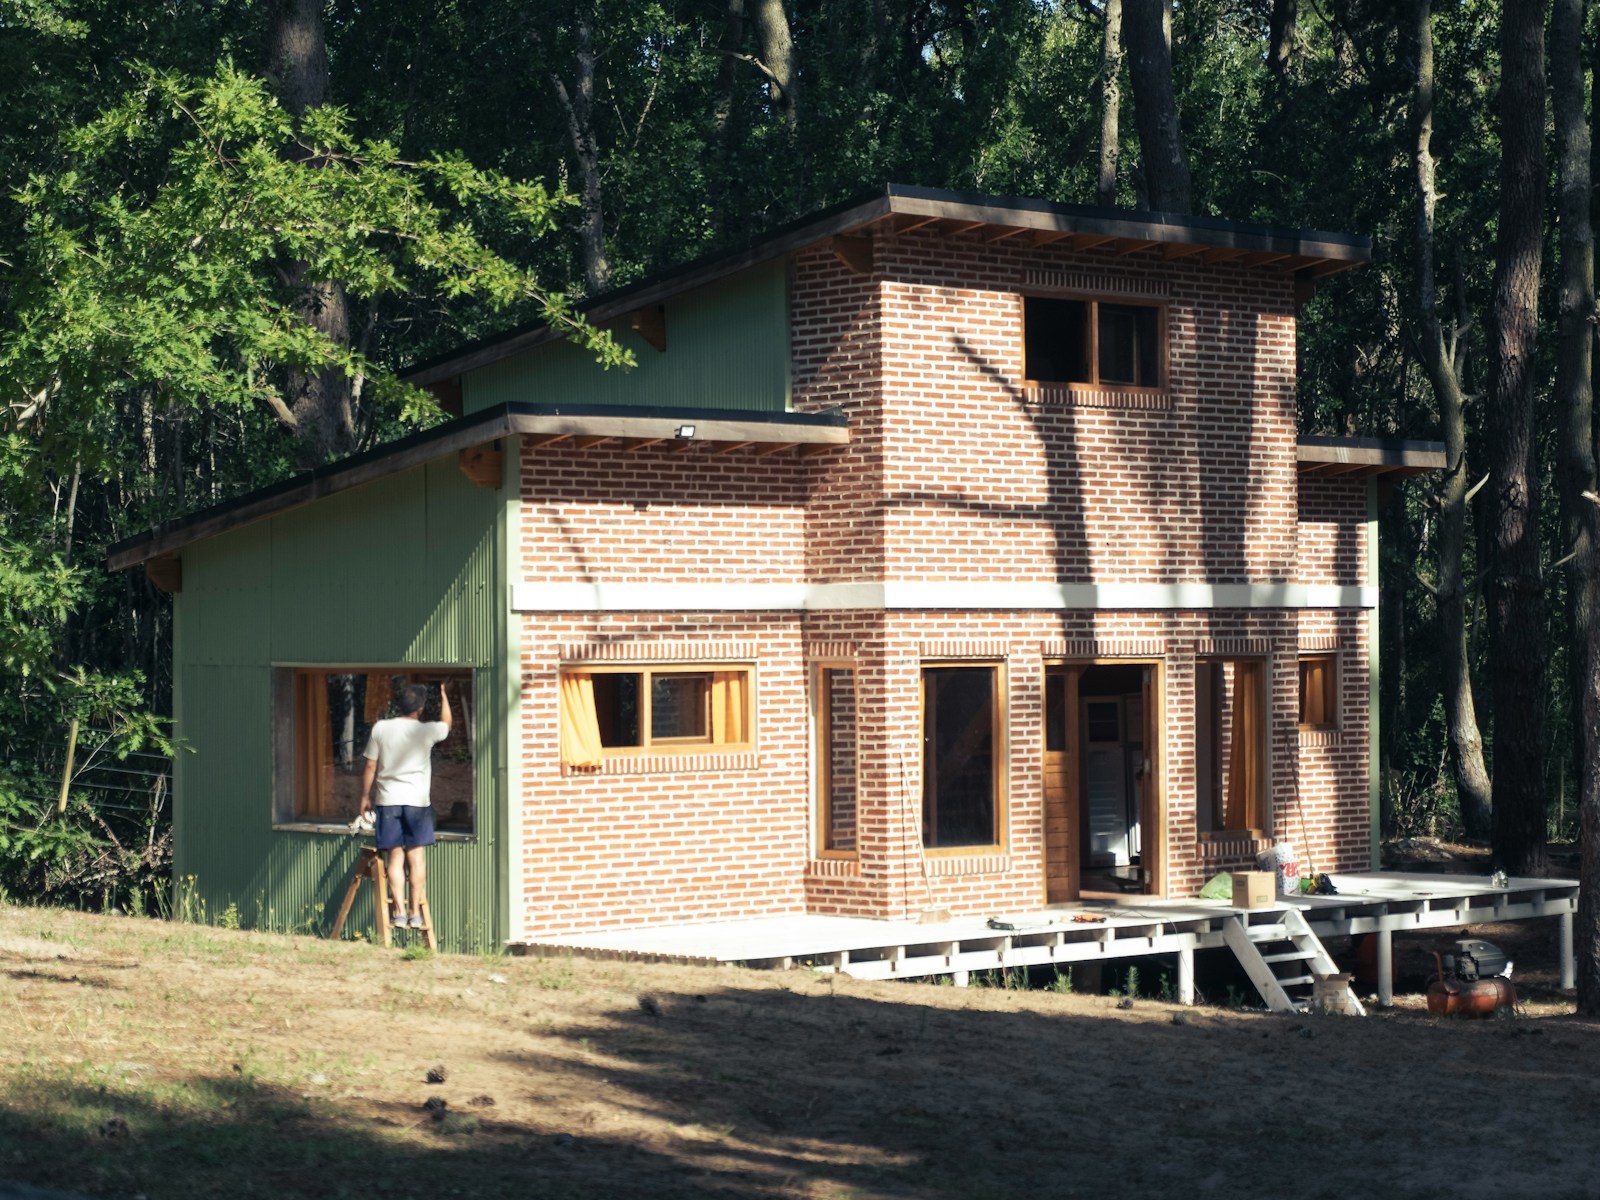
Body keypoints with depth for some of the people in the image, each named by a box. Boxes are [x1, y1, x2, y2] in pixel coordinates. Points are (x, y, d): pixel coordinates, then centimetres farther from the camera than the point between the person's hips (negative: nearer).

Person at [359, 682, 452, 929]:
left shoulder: (381, 728, -2)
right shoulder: (427, 731, -5)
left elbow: (370, 767, 3)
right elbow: (446, 723, 18)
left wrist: (366, 797, 14)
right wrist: (443, 695, 32)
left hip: (388, 800, 1)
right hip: (417, 801, -1)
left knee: (395, 857, 4)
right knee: (416, 856, 4)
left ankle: (400, 912, -1)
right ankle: (416, 913, 4)